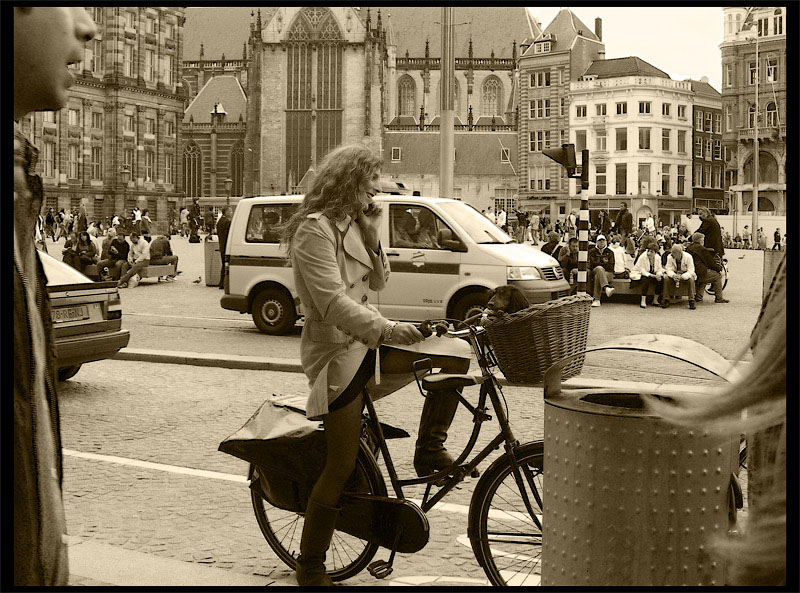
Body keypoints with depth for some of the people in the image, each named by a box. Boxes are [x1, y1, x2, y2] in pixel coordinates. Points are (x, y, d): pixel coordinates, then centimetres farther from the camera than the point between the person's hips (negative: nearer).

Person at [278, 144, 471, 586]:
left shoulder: (351, 224, 14)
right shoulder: (315, 229, -14)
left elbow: (378, 282, 14)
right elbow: (331, 302, -24)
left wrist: (371, 235, 1)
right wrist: (385, 329, -35)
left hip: (368, 338, 8)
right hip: (336, 349, -8)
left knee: (456, 353, -9)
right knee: (342, 467, -7)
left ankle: (429, 450, 6)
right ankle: (310, 568, 8)